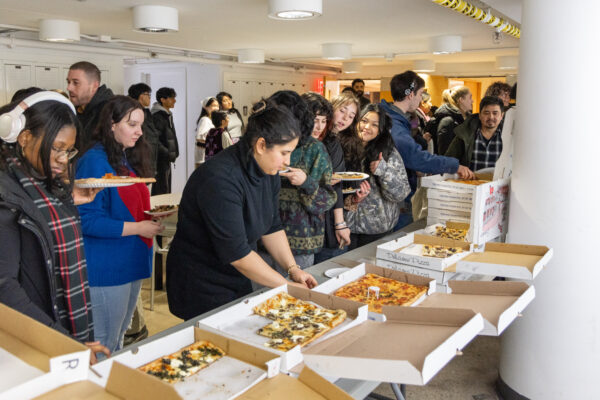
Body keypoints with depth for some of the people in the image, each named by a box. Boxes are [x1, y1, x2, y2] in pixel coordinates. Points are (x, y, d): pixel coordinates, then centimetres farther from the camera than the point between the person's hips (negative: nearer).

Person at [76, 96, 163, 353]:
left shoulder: (129, 159, 13)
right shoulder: (94, 161, -15)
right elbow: (87, 220, -20)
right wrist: (137, 228, -18)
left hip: (132, 263, 9)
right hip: (106, 269, -9)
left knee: (120, 337, 21)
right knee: (104, 345, 2)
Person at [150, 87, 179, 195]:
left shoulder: (168, 114, 16)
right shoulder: (157, 116, -15)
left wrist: (173, 153, 13)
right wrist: (168, 154, -21)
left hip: (166, 158, 10)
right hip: (160, 158, -10)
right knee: (162, 190, -9)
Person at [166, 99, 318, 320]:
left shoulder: (268, 171, -2)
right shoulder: (220, 179, -28)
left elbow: (272, 226, 8)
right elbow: (235, 252, -28)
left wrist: (293, 269, -3)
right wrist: (287, 285, -22)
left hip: (238, 281, 8)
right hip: (201, 287, -8)